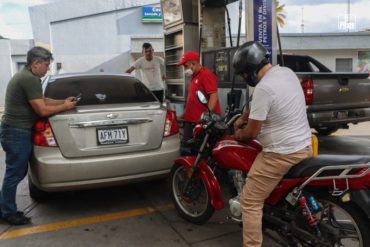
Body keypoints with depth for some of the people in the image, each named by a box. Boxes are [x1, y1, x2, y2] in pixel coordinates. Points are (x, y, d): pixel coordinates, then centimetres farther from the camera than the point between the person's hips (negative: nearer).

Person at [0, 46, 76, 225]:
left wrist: (63, 101, 13)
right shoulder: (31, 79, -19)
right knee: (14, 173, 1)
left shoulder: (24, 76, 15)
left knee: (16, 172, 18)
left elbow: (41, 101, 22)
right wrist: (65, 107, -8)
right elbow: (42, 110, -20)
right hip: (17, 133, -10)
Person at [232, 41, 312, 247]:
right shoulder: (287, 72, 6)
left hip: (282, 154, -10)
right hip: (304, 145, 10)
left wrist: (238, 134, 4)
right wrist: (244, 117, 19)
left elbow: (251, 133, -16)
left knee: (250, 201, 0)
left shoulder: (264, 88, -23)